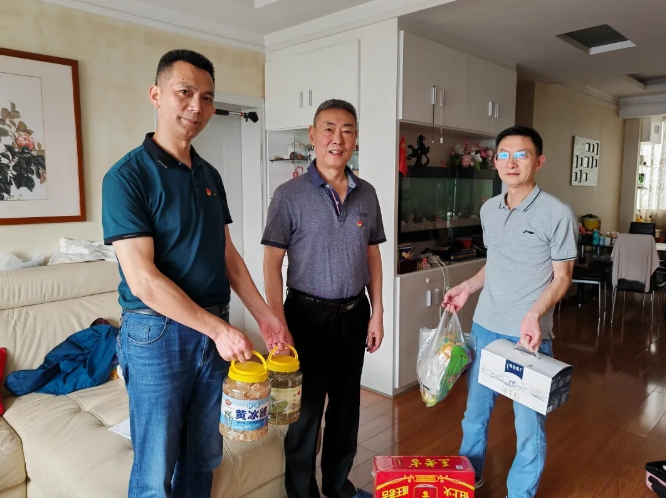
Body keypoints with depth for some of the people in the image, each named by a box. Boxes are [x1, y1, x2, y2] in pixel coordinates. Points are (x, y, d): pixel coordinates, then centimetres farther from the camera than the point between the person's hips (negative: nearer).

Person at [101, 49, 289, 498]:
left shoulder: (210, 176, 8)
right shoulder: (128, 176, -13)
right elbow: (142, 280, -19)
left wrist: (265, 316, 6)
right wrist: (218, 329, -18)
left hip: (215, 331, 6)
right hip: (158, 332, -6)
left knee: (203, 459, 19)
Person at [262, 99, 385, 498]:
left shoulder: (367, 194, 4)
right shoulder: (290, 194, -9)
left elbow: (373, 256, 9)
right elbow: (272, 261, -10)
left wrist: (377, 313, 5)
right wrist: (278, 322, -16)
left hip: (354, 314, 5)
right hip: (308, 314, -4)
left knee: (347, 404, 17)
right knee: (306, 408, 9)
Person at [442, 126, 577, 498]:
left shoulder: (558, 214, -12)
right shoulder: (489, 210, 6)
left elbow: (562, 277, -8)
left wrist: (534, 315, -22)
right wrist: (467, 288, 7)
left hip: (529, 335, -5)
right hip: (484, 327, 6)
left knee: (529, 424, 8)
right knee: (476, 409, 19)